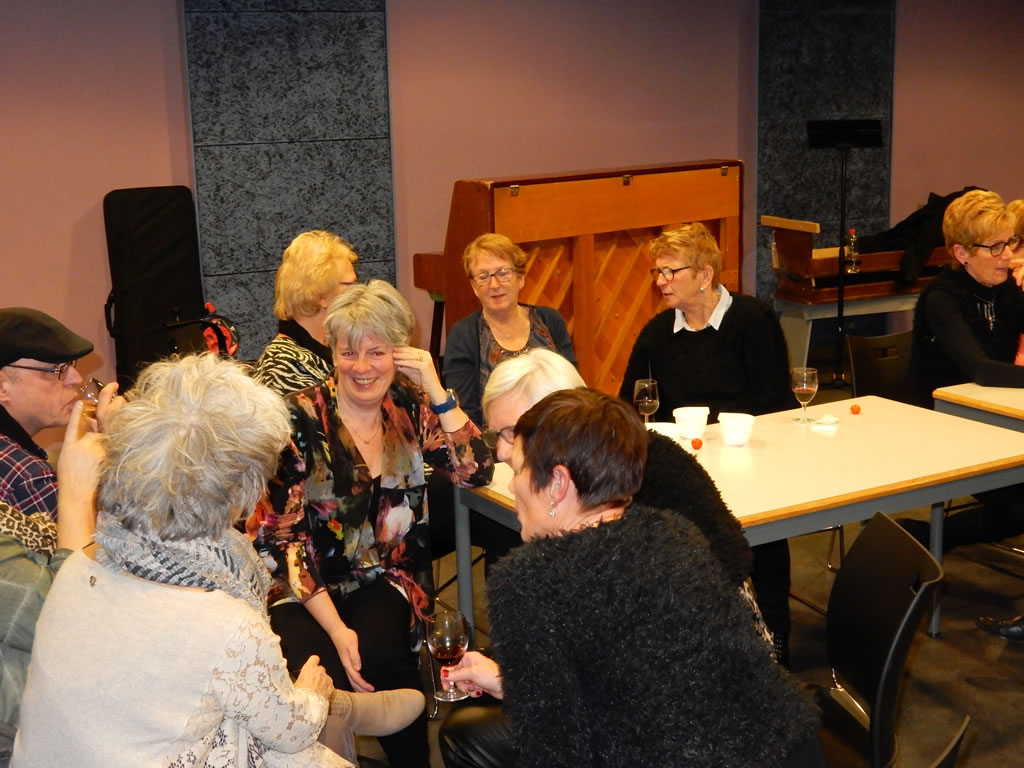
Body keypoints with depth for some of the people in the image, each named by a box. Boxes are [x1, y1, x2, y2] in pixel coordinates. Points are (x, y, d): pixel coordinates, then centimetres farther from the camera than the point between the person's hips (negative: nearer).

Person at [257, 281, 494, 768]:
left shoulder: (410, 407, 0)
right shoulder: (302, 419, -10)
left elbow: (476, 473, -9)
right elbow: (284, 534, -12)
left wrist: (433, 386, -16)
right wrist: (336, 629, -22)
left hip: (386, 582, 2)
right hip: (306, 587, -2)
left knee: (378, 659, -28)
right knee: (326, 675, -30)